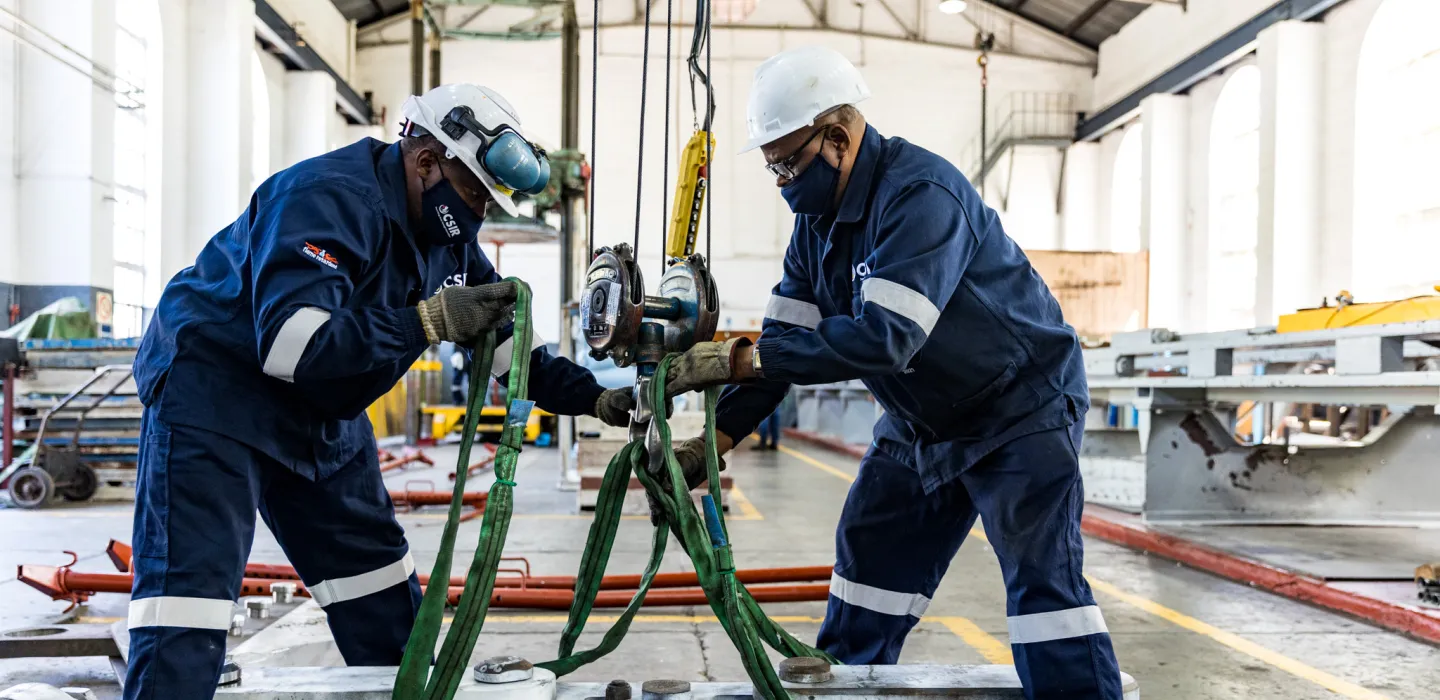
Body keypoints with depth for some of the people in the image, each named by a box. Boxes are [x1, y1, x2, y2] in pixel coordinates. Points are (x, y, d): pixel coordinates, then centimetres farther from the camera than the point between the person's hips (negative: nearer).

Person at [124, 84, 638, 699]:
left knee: (384, 589, 11)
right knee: (188, 602, -16)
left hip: (323, 417, 9)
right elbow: (291, 344, -37)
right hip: (213, 395, -8)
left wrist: (592, 398, 0)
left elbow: (502, 338, 10)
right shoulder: (328, 198, -26)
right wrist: (429, 320, -37)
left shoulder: (445, 234, 2)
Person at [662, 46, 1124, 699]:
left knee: (1043, 575, -14)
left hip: (1020, 408, -8)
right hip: (919, 421, 8)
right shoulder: (817, 217, 0)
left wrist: (739, 358, -39)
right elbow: (787, 335, -1)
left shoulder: (921, 194, -28)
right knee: (868, 551, 12)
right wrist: (718, 436, -12)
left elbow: (885, 337, -39)